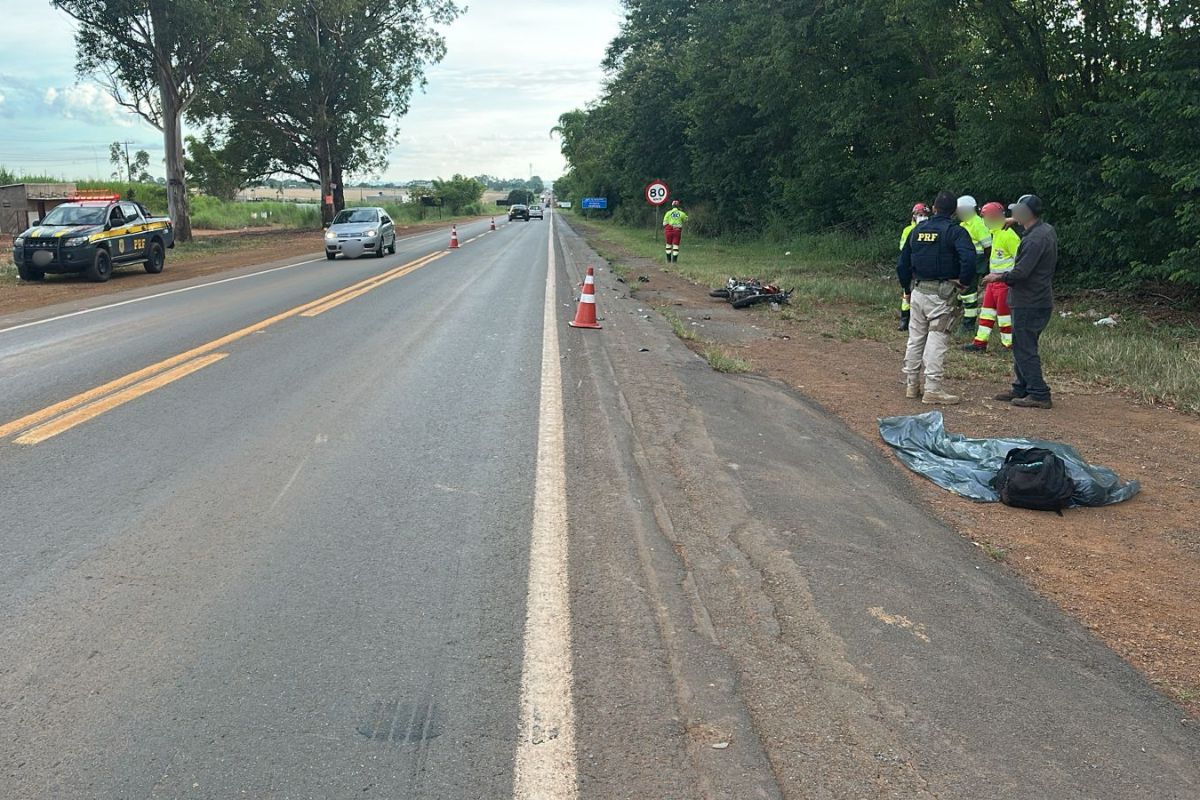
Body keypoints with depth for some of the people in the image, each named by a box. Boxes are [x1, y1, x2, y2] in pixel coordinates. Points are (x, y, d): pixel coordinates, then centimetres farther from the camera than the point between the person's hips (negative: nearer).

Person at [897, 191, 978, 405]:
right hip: (942, 293, -6)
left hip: (918, 290, 6)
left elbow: (902, 264, 14)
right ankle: (932, 389, -5)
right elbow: (969, 258, -25)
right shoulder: (955, 231, -8)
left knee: (915, 338, 14)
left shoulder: (918, 230, 10)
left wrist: (907, 287, 21)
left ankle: (911, 385, 20)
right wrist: (963, 281, -12)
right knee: (937, 341, -5)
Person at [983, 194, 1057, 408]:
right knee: (1022, 346, 17)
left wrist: (999, 277, -7)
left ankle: (1039, 395, -3)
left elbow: (1021, 272, -23)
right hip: (1040, 300, 10)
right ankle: (1020, 389, 25)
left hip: (1029, 304, -10)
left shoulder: (1034, 239, -20)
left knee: (1025, 349, -6)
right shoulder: (1047, 230, 12)